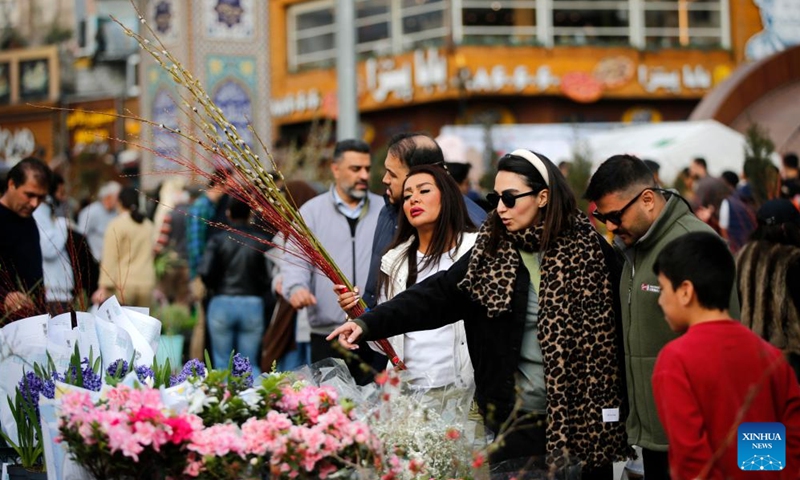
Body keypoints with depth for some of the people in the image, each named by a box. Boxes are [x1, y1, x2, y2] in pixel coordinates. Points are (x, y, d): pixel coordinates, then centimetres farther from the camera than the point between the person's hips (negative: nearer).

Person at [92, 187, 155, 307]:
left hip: (123, 285, -4)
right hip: (146, 283, 4)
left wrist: (104, 287, -8)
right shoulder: (149, 225, 11)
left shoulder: (117, 225, -3)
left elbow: (110, 258, -7)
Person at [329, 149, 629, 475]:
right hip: (519, 417, 2)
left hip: (585, 413, -2)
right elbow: (437, 295, -5)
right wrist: (368, 324, -17)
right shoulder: (491, 253, 3)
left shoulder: (588, 248, -3)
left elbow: (614, 324, -3)